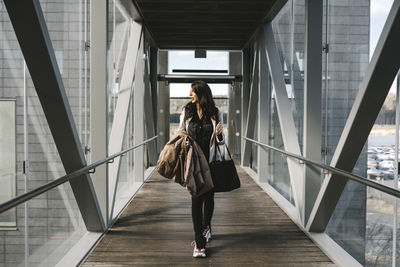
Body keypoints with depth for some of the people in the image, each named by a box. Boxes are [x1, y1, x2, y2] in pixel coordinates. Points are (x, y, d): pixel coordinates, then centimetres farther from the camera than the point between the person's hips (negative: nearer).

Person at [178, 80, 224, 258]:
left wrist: (219, 133, -15)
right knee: (196, 199, -4)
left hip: (210, 162, 0)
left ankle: (206, 227, 42)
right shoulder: (186, 112, 4)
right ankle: (199, 243, 0)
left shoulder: (215, 114, 1)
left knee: (209, 197, 13)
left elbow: (220, 142, 7)